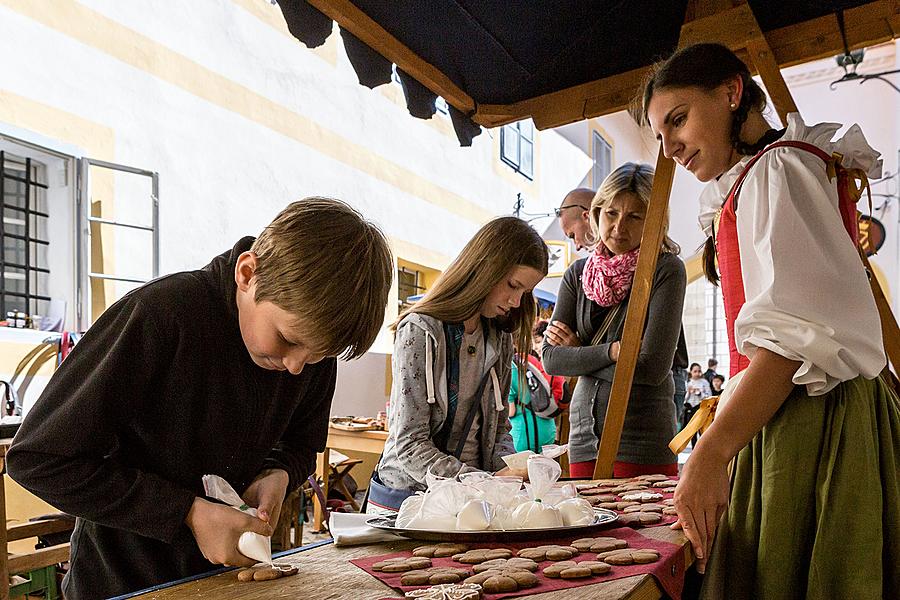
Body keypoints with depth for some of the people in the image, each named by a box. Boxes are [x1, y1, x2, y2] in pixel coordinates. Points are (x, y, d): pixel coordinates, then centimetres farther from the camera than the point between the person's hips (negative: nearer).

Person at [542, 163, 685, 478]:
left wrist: (580, 352, -7)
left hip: (642, 443, -4)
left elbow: (652, 367, -16)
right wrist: (609, 351, -14)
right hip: (584, 436, 4)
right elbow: (551, 359, -1)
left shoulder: (666, 270, -7)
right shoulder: (578, 273, 6)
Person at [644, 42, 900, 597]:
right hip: (781, 424, 9)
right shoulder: (750, 182, 23)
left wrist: (711, 452, -25)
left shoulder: (776, 167, -6)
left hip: (809, 424, -9)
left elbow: (797, 329, -20)